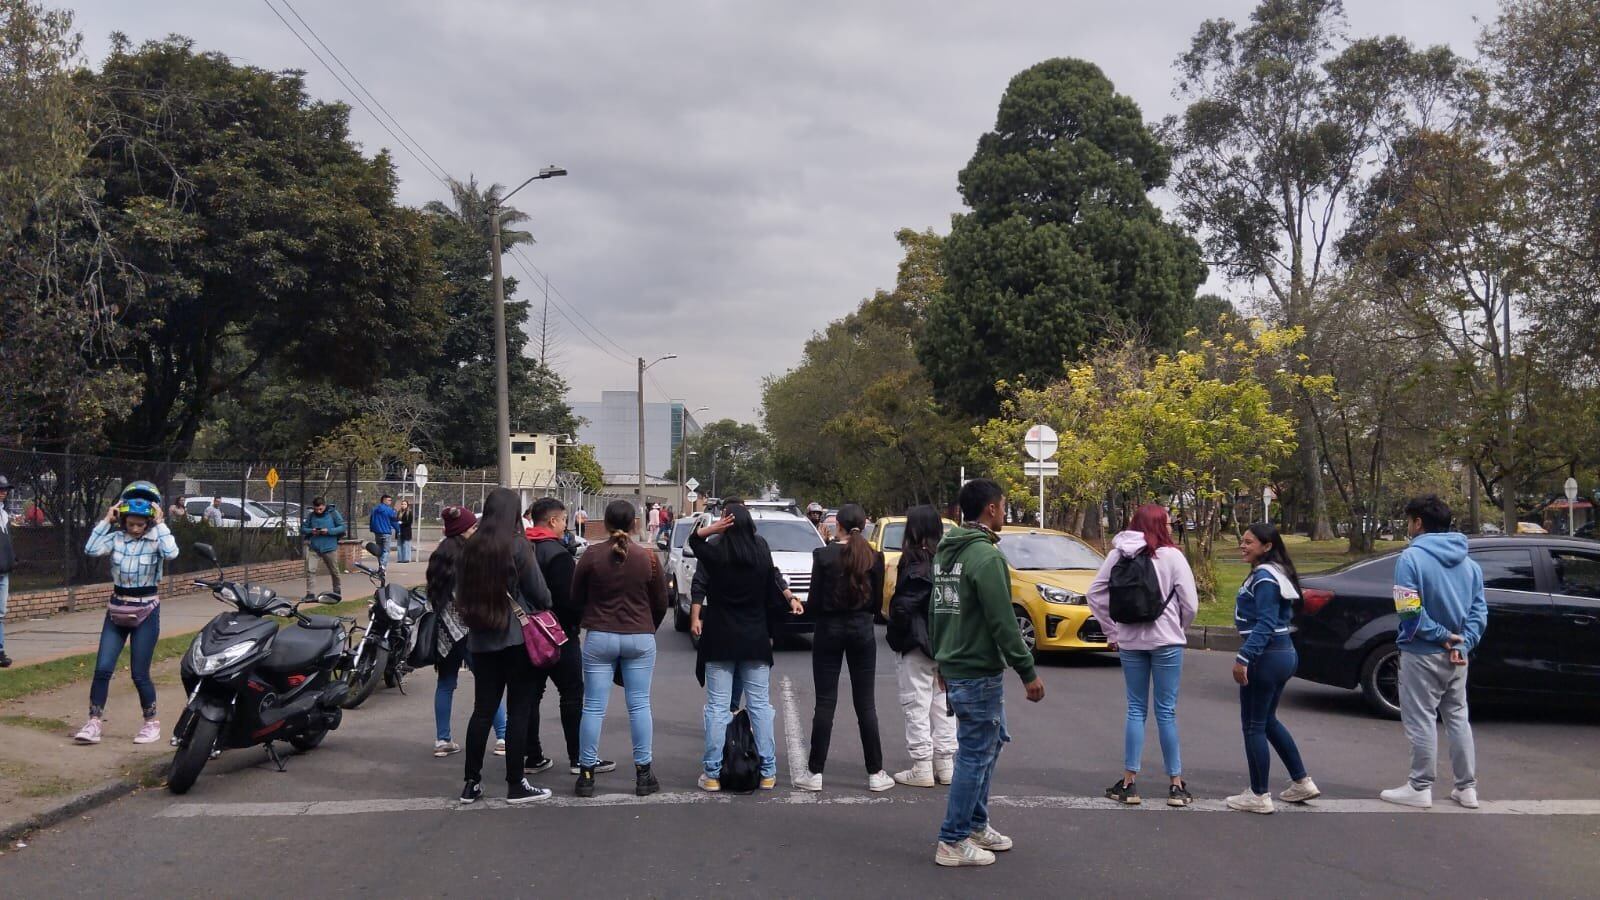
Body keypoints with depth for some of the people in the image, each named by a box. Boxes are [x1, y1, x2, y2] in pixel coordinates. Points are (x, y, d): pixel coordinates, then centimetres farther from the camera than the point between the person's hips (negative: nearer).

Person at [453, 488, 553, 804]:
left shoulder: (471, 547, 5)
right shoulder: (518, 546, -10)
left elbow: (462, 592, 13)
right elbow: (539, 592, -7)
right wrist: (545, 605, 13)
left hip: (481, 638, 5)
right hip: (517, 635, -5)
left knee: (483, 709, 11)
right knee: (518, 710, 2)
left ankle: (472, 782, 14)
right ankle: (516, 784, 6)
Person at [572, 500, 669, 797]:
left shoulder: (591, 557, -6)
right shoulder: (648, 558, -4)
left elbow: (576, 599, 5)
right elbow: (661, 603, 5)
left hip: (600, 637, 0)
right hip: (640, 638, 1)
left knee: (594, 707, 5)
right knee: (639, 706, 7)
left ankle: (586, 774, 10)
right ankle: (643, 775, 11)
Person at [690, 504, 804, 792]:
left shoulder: (715, 554, -9)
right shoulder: (762, 554, -1)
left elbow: (693, 539, 12)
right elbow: (772, 597, 4)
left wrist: (712, 528, -6)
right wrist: (770, 633, 14)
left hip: (720, 639, -2)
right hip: (755, 639, 2)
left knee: (717, 707, 1)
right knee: (760, 705, 7)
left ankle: (713, 774, 3)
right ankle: (768, 773, 9)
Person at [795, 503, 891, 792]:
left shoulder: (824, 555, -9)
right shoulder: (875, 557, -3)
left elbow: (814, 601, -7)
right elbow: (877, 601, 3)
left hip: (829, 629, -1)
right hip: (862, 629, 2)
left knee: (825, 703, 4)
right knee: (865, 703, 8)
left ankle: (815, 772, 8)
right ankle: (875, 773, 10)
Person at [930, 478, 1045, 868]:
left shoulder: (945, 551, 11)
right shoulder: (985, 556, -19)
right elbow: (1003, 622, -20)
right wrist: (1028, 672, -14)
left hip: (953, 665, 10)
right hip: (978, 671, -10)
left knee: (993, 739, 20)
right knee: (976, 754, -1)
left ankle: (976, 824, 27)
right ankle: (953, 842, 6)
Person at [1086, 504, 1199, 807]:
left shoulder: (1118, 555, 2)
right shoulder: (1171, 556, -8)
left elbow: (1095, 594, 1)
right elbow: (1190, 603, -8)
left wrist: (1111, 632, 8)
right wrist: (1178, 628, 10)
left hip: (1129, 642, 3)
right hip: (1166, 641, -3)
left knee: (1136, 709, 11)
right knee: (1166, 711, 4)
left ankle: (1129, 782, 11)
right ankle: (1176, 784, 11)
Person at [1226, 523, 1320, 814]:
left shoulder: (1264, 577, -17)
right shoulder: (1274, 573, 14)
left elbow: (1265, 624, -23)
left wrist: (1243, 658, -24)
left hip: (1266, 657, -10)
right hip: (1283, 652, 10)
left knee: (1253, 725, 0)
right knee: (1268, 721, 21)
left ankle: (1259, 796, 8)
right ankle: (1302, 782, 27)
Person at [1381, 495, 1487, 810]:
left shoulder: (1412, 557, -14)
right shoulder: (1468, 562, 9)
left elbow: (1410, 611, -21)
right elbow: (1479, 610, 3)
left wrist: (1440, 635, -11)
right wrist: (1462, 643, -6)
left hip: (1422, 654, -7)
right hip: (1456, 656, 7)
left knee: (1421, 721, 1)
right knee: (1457, 718, 15)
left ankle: (1420, 788, 8)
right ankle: (1467, 788, 20)